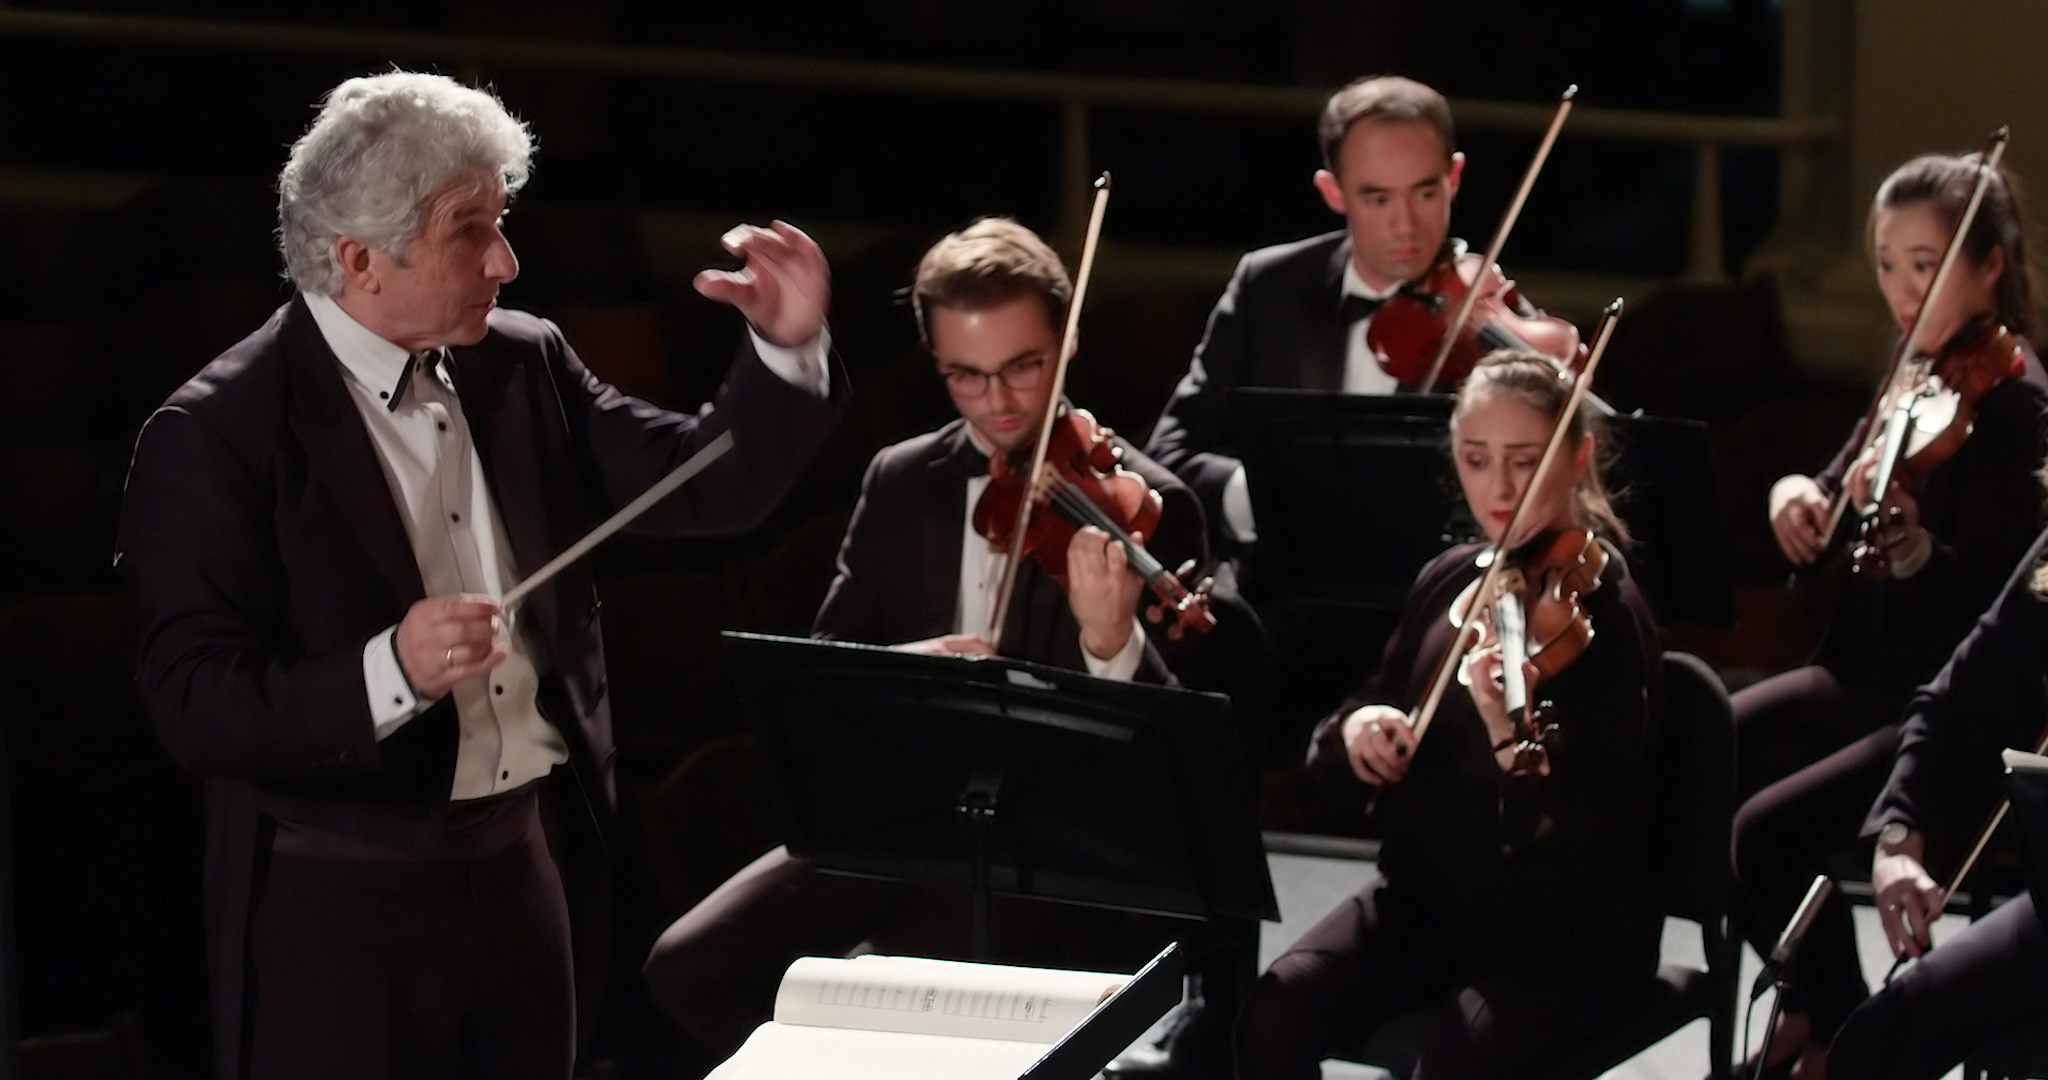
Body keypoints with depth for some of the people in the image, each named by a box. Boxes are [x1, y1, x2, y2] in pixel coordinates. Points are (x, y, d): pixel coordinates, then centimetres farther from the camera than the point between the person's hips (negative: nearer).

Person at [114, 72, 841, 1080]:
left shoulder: (523, 365, 5)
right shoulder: (214, 434, -13)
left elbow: (708, 484, 6)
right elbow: (192, 706, -18)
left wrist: (788, 348, -10)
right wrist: (389, 672, -32)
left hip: (534, 870, 6)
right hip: (339, 899, -6)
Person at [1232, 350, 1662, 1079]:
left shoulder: (1601, 610, -13)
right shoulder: (1448, 581, 6)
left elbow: (1600, 827, -24)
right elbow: (1340, 763, 10)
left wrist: (1510, 739, -42)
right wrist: (1354, 731, -14)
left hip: (1571, 929, -6)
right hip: (1428, 897, 6)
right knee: (1271, 1020, -19)